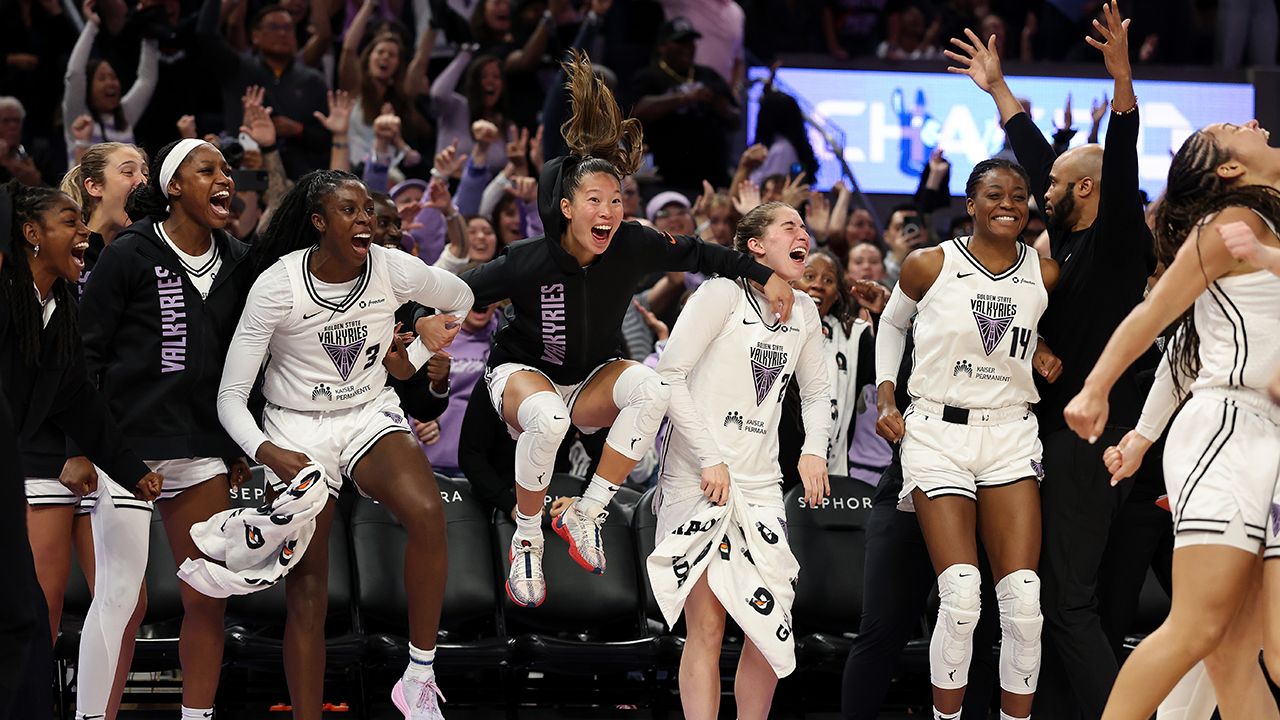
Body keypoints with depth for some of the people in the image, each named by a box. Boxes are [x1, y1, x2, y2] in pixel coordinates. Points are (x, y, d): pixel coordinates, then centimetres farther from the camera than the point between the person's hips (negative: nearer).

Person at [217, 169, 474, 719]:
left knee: (426, 513, -30)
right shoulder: (277, 285, -17)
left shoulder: (394, 271, -10)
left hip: (371, 415, 1)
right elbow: (230, 396, -16)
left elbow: (460, 299, 14)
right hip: (297, 433, -1)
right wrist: (268, 454, -32)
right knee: (306, 591, -5)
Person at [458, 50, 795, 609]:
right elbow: (459, 292, -14)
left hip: (591, 383, 3)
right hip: (523, 371, -3)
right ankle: (526, 541, -17)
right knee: (547, 419, -40)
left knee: (652, 388, -30)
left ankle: (585, 515, -19)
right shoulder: (527, 262, -25)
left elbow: (695, 253, -6)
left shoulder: (631, 248, -18)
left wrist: (764, 276, -8)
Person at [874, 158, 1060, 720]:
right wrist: (885, 398, 9)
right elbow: (892, 322, 17)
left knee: (1023, 601, -9)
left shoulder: (1045, 275, 3)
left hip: (1011, 436, 2)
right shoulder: (929, 266, -1)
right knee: (961, 599, -15)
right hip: (937, 435, -2)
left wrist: (1047, 359, 5)